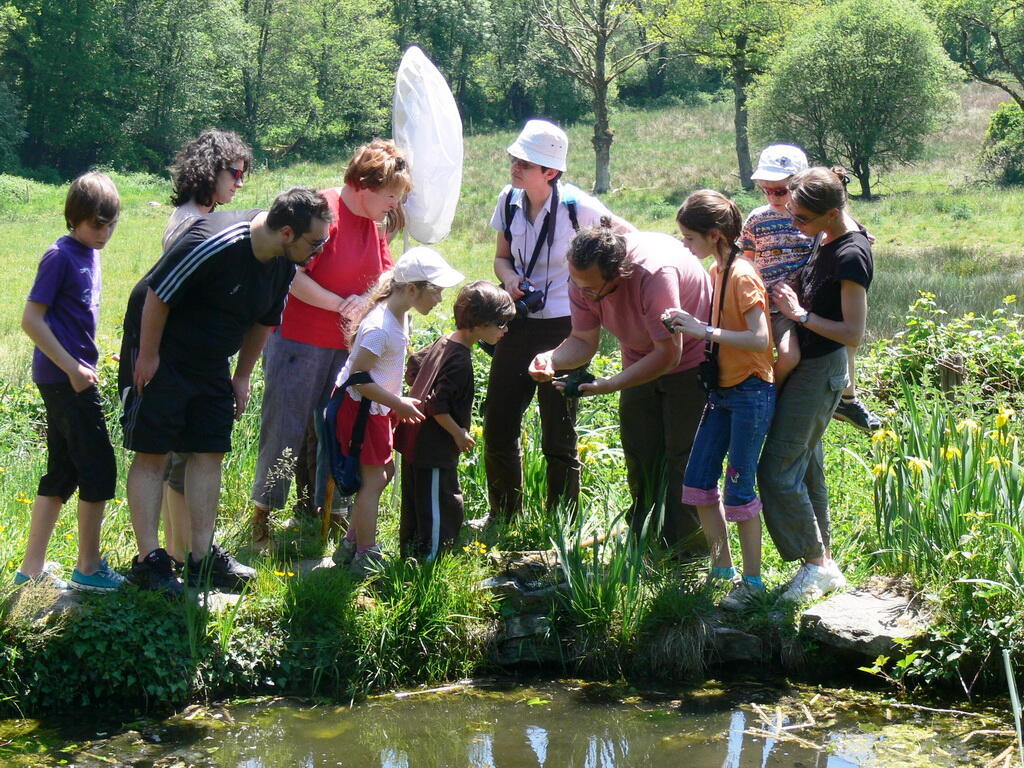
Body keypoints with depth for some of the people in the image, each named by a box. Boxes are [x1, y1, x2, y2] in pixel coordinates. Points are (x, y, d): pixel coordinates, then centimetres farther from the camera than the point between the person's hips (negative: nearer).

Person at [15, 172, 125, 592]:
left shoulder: (89, 254, 13)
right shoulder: (60, 256, -14)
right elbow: (31, 320, -17)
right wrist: (73, 367, -18)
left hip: (70, 377, 9)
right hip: (66, 378, -9)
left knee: (62, 473, 11)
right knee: (99, 470, -4)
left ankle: (33, 566, 16)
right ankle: (88, 569, 6)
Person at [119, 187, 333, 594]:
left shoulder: (284, 264, -3)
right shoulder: (216, 243, -29)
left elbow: (263, 321, 13)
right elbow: (157, 293, -24)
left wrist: (242, 377, 15)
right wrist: (148, 356, -18)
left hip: (210, 363, 8)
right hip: (158, 355, -8)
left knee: (209, 452, 5)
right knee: (152, 453, -6)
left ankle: (202, 557, 11)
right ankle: (148, 560, -4)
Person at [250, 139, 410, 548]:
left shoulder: (373, 223, 9)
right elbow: (292, 275, -22)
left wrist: (368, 302, -7)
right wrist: (340, 305, -19)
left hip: (346, 346, 8)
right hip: (298, 341, -7)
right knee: (285, 430, 0)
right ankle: (264, 513, 13)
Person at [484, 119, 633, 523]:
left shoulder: (576, 206, -15)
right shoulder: (509, 200, 1)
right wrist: (510, 278, -8)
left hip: (563, 329, -6)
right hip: (518, 324, 6)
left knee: (558, 437, 1)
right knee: (497, 428, 9)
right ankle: (503, 519, 27)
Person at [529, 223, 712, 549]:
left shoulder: (653, 273, -38)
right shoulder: (583, 278, -18)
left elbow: (668, 355, -34)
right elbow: (583, 341, -10)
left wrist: (609, 385, -38)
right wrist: (551, 359, -32)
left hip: (690, 360, -6)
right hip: (641, 361, 6)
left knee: (684, 455, -6)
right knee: (639, 454, 6)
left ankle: (684, 548, 2)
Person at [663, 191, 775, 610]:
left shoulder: (742, 275, -18)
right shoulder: (717, 271, 9)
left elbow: (760, 339, -27)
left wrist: (705, 330, -27)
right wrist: (689, 324, 6)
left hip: (751, 394, -9)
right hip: (723, 391, 9)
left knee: (738, 490, -3)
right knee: (696, 480, 8)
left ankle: (752, 581, 8)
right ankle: (721, 567, 21)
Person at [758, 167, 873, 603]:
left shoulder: (851, 255, -21)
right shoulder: (826, 239, 6)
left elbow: (853, 334, -22)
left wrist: (800, 314, -19)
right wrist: (793, 304, 5)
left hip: (821, 370, -9)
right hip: (805, 366, 9)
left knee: (778, 469, -7)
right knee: (806, 466, 13)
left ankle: (817, 564, 4)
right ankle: (824, 564, 21)